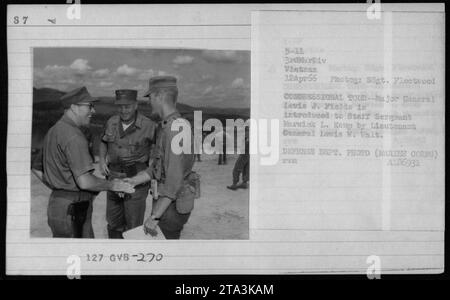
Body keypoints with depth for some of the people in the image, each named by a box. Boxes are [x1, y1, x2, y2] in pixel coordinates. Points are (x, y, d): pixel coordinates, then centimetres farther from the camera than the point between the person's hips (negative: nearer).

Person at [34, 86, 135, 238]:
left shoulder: (54, 131, 12)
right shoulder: (73, 136, -20)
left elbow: (38, 170, 19)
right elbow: (84, 181, -26)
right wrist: (112, 185, -12)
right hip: (71, 210, -10)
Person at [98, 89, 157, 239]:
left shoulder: (148, 126, -15)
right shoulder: (112, 122, 0)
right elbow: (104, 143, 18)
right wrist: (102, 160, 1)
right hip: (114, 179, 5)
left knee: (133, 226, 0)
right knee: (114, 224, 15)